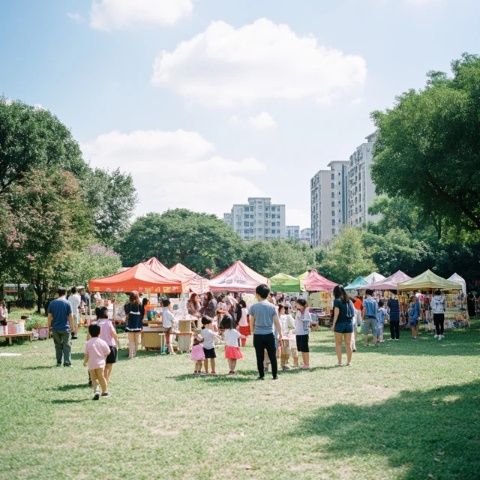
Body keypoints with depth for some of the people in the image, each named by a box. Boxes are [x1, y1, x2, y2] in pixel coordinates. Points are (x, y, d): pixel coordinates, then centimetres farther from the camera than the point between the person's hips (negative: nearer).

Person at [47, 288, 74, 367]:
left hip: (55, 328, 3)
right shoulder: (67, 303, -7)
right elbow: (70, 316, -6)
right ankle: (67, 362, -2)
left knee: (58, 345, 14)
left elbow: (50, 316, 3)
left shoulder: (52, 303, 2)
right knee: (67, 345, 2)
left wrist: (49, 326, 12)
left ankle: (58, 362, 17)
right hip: (65, 328, -3)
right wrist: (72, 327, 2)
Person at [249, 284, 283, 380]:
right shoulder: (272, 307, -2)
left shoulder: (253, 307, -4)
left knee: (260, 357, 7)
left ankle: (261, 375, 11)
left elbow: (252, 323, 1)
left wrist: (253, 332, 15)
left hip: (258, 335, -1)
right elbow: (277, 322, 0)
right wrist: (280, 334, 9)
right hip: (269, 335, 1)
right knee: (272, 356, 9)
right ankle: (275, 375, 12)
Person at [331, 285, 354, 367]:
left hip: (340, 323, -5)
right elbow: (353, 312, 7)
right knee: (348, 343, 10)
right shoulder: (349, 300, 9)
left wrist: (333, 324, -9)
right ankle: (349, 361, 13)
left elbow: (336, 313, -12)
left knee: (338, 343, 5)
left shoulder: (337, 300, -7)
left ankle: (339, 361, 2)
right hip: (349, 323, 5)